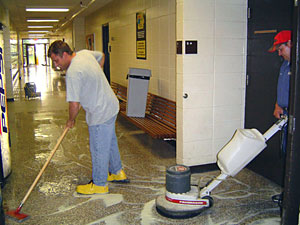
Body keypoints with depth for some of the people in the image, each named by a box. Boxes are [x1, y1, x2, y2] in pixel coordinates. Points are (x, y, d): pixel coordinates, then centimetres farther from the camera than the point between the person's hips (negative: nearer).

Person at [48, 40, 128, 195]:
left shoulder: (72, 73, -25)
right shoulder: (85, 53, 2)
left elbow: (74, 104, -24)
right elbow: (101, 56, 24)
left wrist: (71, 120, -5)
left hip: (100, 114, -10)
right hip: (110, 106, 10)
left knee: (98, 150, 5)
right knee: (110, 143, 23)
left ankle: (99, 184, 20)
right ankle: (117, 172, 40)